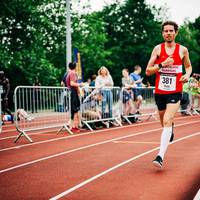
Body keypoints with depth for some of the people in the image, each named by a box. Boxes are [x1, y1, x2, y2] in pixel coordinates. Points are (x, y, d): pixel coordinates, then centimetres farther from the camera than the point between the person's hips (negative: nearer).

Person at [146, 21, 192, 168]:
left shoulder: (183, 50, 2)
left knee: (167, 122, -19)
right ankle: (171, 128, 56)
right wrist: (162, 65, -19)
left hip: (175, 92, -2)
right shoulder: (158, 49, 0)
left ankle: (160, 156, -22)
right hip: (159, 92, 2)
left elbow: (189, 66, 19)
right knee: (165, 122, 18)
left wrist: (187, 75, -4)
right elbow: (148, 71, -2)